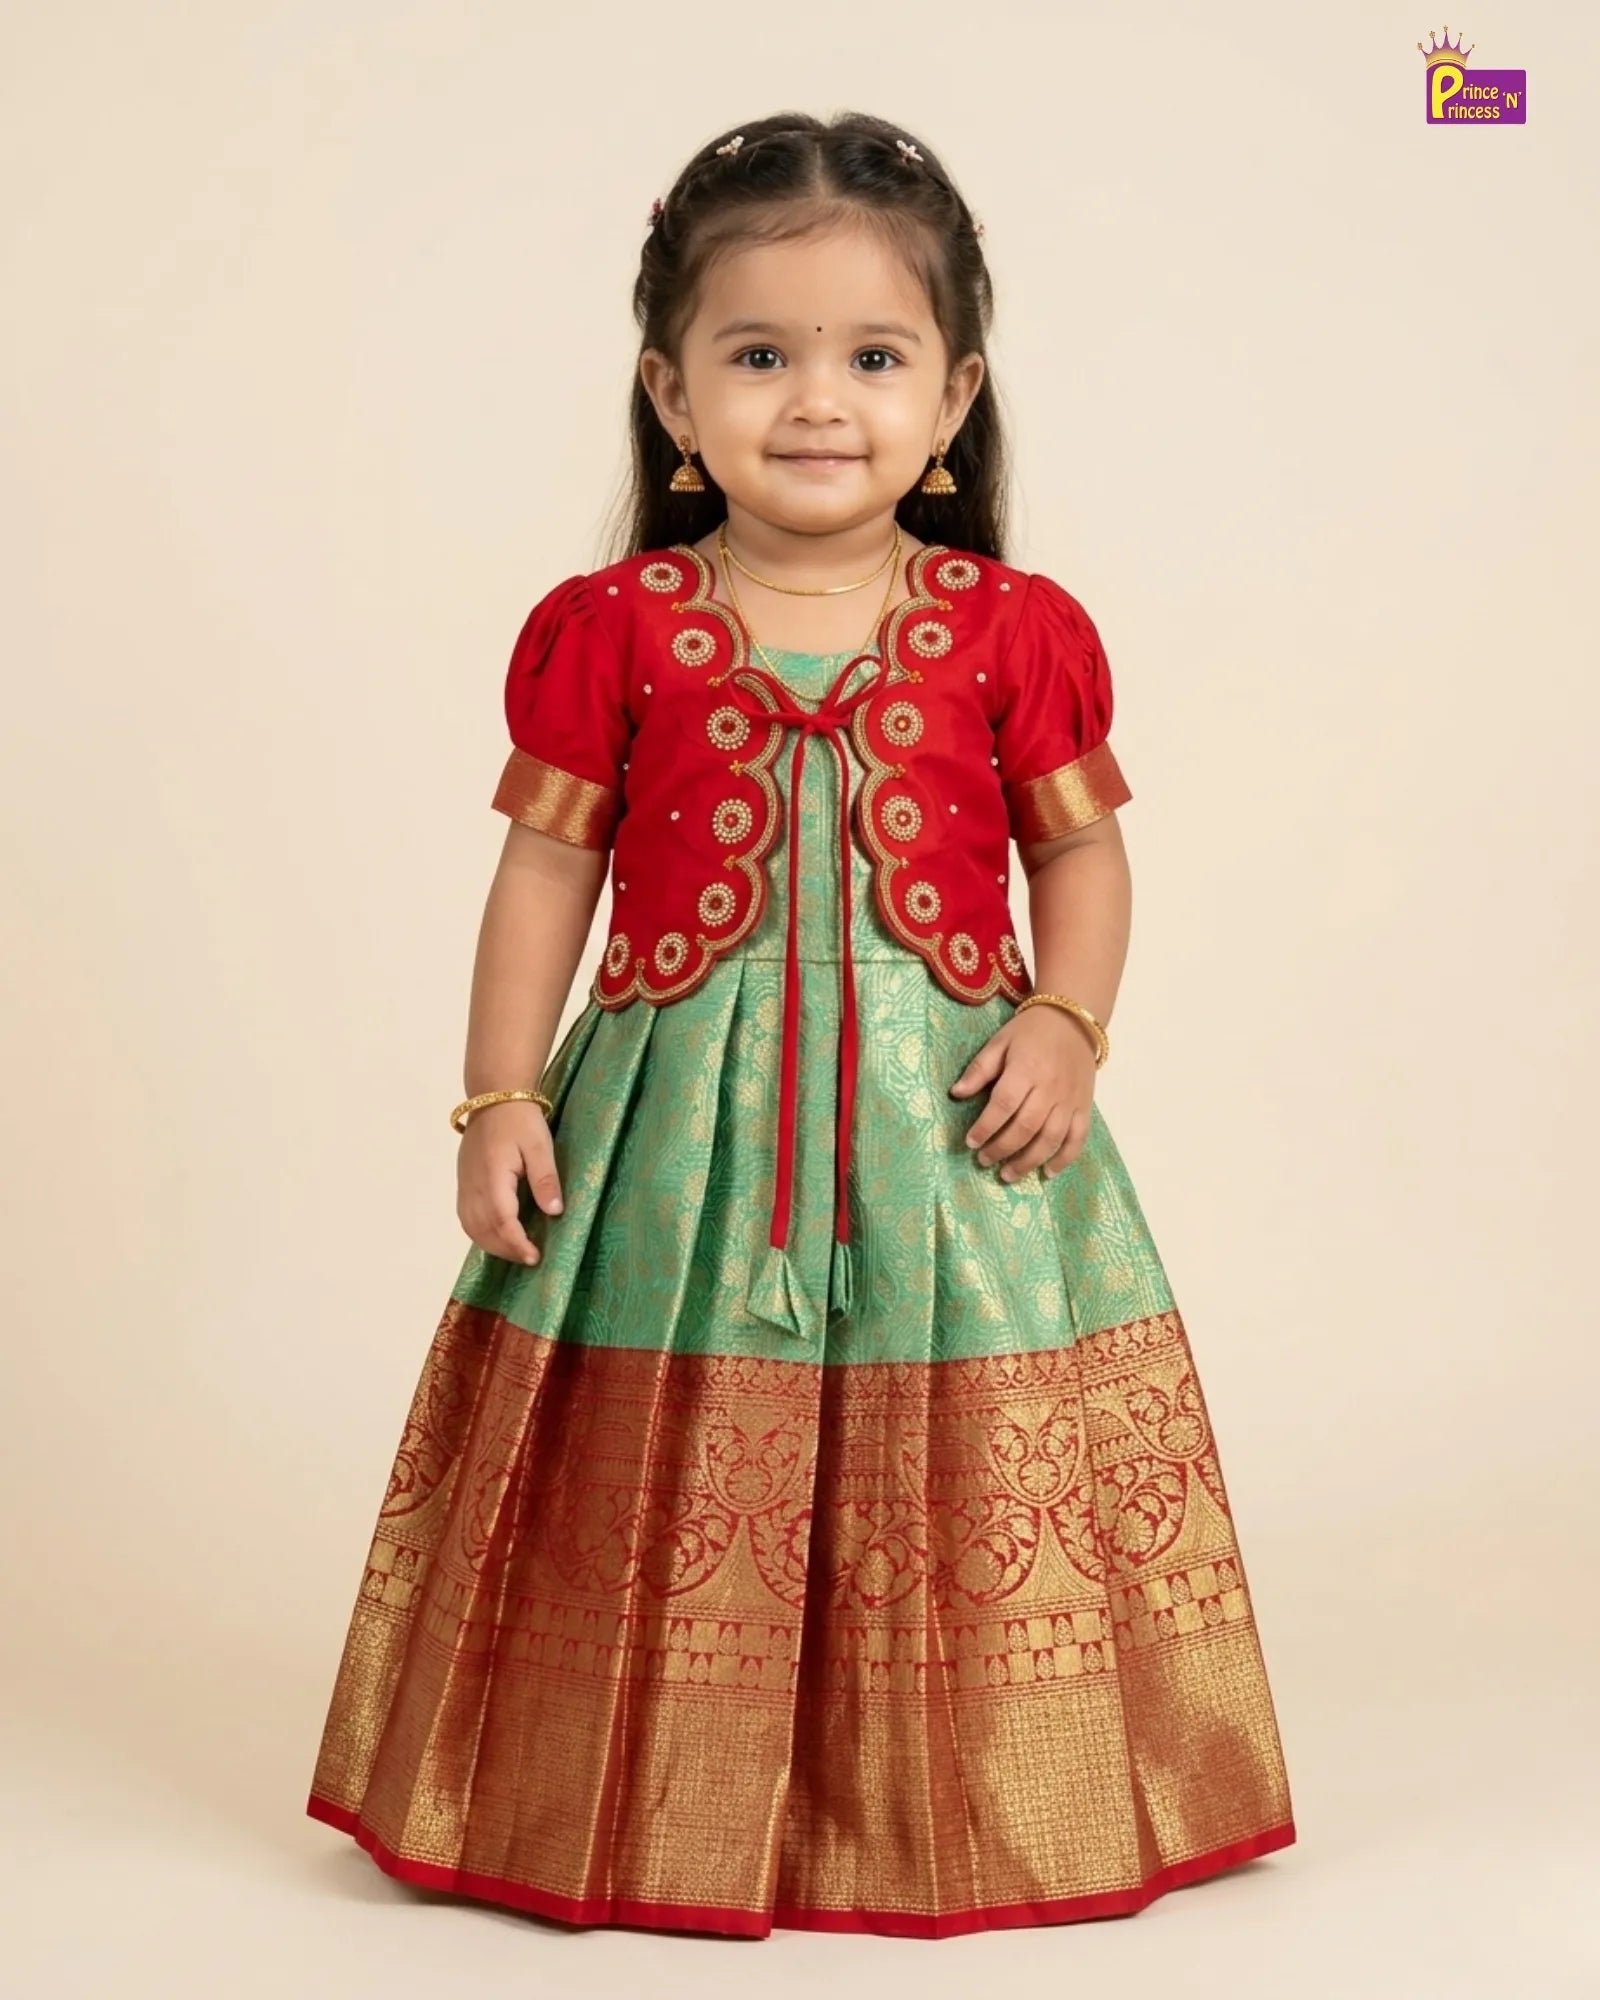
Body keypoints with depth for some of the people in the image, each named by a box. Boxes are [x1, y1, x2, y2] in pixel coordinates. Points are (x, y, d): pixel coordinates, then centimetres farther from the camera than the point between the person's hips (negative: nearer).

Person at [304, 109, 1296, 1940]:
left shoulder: (1012, 633, 1)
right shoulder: (610, 630, 0)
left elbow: (1082, 850, 8)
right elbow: (549, 865, 3)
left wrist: (1068, 1028, -7)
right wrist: (500, 1095, -2)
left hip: (945, 1111, 1)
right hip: (679, 1113, 0)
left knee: (955, 1476, 6)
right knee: (674, 1480, 7)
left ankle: (957, 1815, 25)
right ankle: (665, 1810, 26)